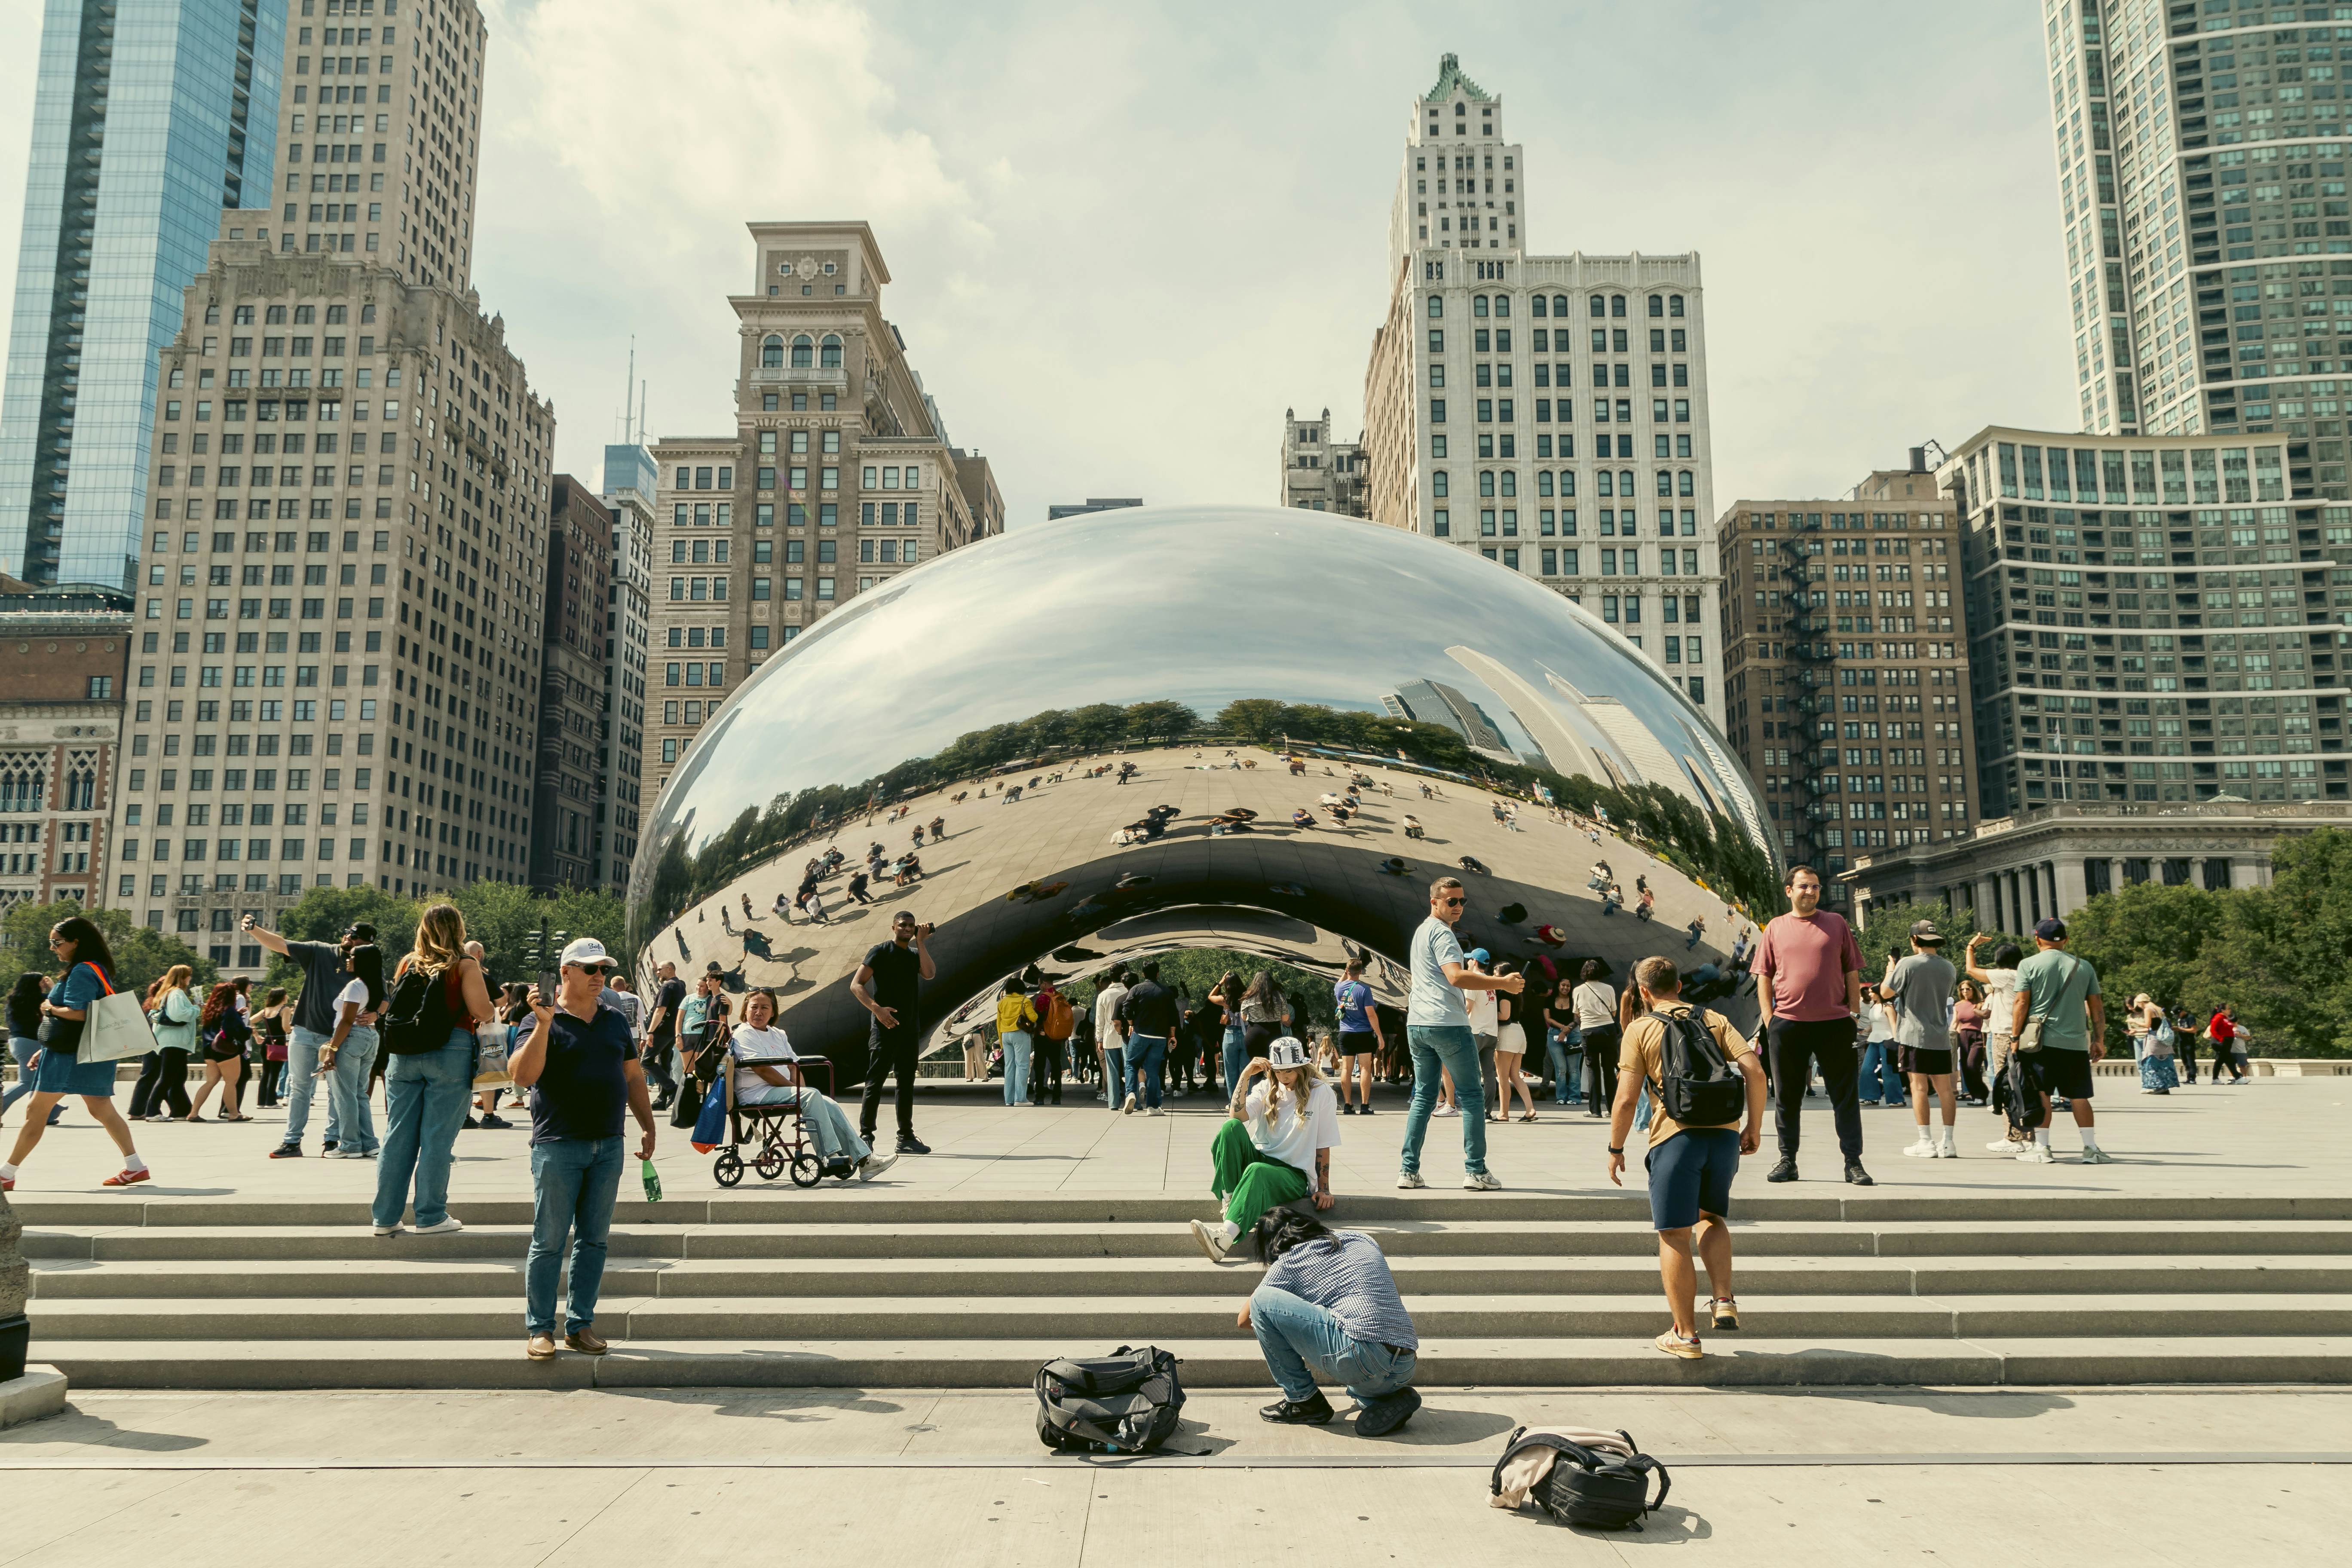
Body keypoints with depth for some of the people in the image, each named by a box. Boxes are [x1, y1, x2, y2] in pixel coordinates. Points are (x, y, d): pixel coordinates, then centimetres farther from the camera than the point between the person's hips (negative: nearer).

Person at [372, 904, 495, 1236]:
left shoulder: (407, 962, 8)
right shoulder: (465, 966, -4)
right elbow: (483, 1013, -7)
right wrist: (479, 979, 11)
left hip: (404, 1052, 4)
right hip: (450, 1052, -4)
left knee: (398, 1135, 8)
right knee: (437, 1137, 0)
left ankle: (385, 1217, 13)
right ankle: (430, 1217, 4)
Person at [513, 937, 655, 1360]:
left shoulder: (616, 1022, 14)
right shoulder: (545, 1021, -3)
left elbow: (633, 1076, 19)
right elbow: (523, 1076, -16)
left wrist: (647, 1126, 14)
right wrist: (543, 1025, -24)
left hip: (608, 1147, 5)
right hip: (558, 1147, -5)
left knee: (593, 1239, 8)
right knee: (549, 1241, 0)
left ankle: (581, 1324, 16)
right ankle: (539, 1328, 10)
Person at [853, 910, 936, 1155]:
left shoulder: (914, 954, 15)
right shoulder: (880, 951, -1)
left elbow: (930, 973, -5)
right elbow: (856, 985, -7)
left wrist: (921, 942, -5)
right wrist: (877, 1009, -20)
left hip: (910, 1028, 6)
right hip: (886, 1027, -6)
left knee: (906, 1082, 9)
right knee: (875, 1081, -6)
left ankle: (906, 1137, 13)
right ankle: (866, 1135, -3)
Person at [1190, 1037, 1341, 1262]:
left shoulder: (1321, 1093, -1)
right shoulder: (1267, 1089, 10)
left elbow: (1323, 1146, 0)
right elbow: (1236, 1116, -7)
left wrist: (1324, 1190, -3)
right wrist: (1246, 1076, -14)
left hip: (1294, 1174, -4)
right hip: (1260, 1158, 4)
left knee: (1257, 1171, -39)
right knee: (1231, 1127, -25)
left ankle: (1224, 1238, -56)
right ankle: (1229, 1202, -30)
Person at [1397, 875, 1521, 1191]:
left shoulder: (1421, 931, 20)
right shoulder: (1441, 932, -10)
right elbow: (1457, 977, -23)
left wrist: (1484, 981, 26)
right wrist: (1502, 984, -23)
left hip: (1417, 1024, 9)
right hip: (1447, 1024, -9)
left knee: (1423, 1097, 10)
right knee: (1471, 1096, -1)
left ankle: (1409, 1171, 5)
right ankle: (1476, 1171, -2)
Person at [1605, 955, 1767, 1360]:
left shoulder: (1641, 1029, 2)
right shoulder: (1715, 1020, 12)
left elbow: (1626, 1098, -4)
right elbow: (1754, 1071, 0)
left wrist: (1615, 1149, 6)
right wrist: (1754, 1126, 10)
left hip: (1675, 1136, -4)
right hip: (1724, 1133, 4)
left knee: (1674, 1236, 5)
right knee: (1711, 1217, 26)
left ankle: (1685, 1334, 8)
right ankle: (1723, 1301, 12)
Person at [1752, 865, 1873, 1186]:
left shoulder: (1836, 923, 7)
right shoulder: (1776, 928, 7)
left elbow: (1852, 972, 9)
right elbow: (1764, 976, 8)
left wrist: (1855, 1014, 2)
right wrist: (1769, 1020, 0)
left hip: (1834, 1023, 0)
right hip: (1787, 1024, 1)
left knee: (1845, 1095, 3)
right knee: (1787, 1097, 7)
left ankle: (1853, 1163, 9)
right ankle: (1787, 1161, 17)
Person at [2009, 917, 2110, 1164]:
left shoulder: (2029, 965, -1)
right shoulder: (2084, 967, 9)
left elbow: (2021, 1003, -5)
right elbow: (2097, 1007, 10)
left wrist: (2015, 1037, -2)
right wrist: (2099, 1040, 15)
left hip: (2041, 1041, -3)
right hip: (2076, 1042, 3)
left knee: (2041, 1094, 0)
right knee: (2079, 1096, 8)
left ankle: (2042, 1148, 0)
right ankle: (2091, 1148, 6)